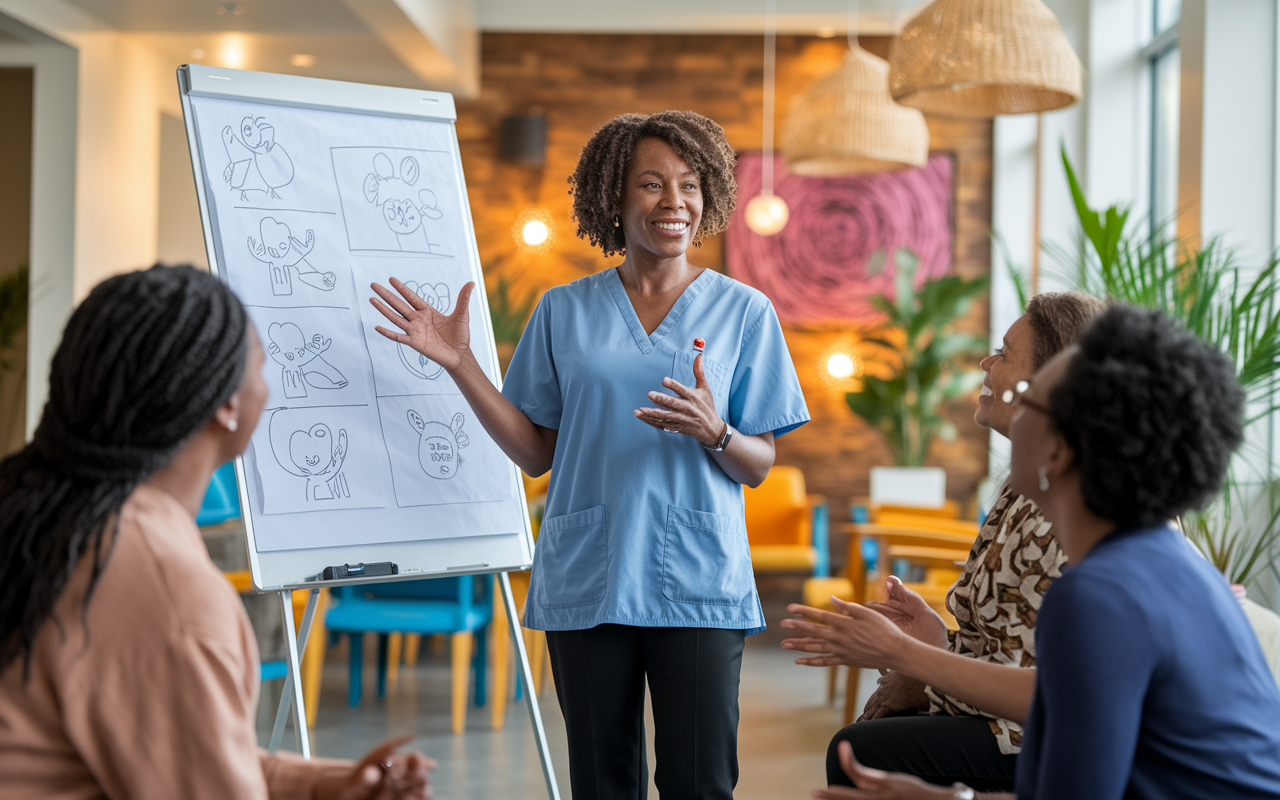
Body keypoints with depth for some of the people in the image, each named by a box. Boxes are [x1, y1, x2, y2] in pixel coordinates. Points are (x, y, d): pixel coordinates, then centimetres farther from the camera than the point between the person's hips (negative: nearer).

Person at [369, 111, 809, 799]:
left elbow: (758, 467, 4)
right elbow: (535, 453, 7)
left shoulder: (743, 312, 4)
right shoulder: (564, 312, 8)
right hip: (587, 581, 1)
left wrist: (712, 432, -18)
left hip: (697, 583, -1)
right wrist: (458, 362, -1)